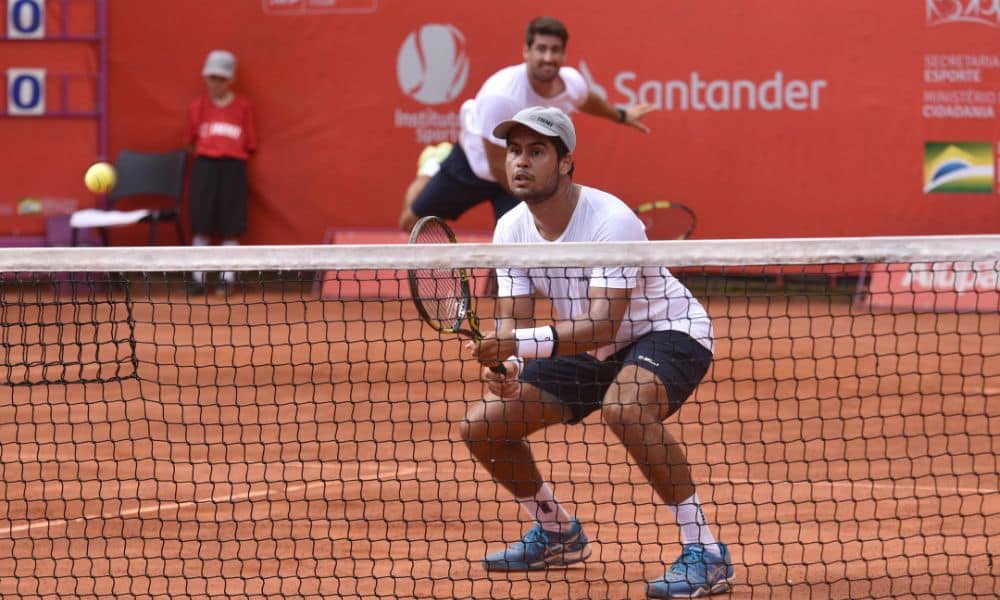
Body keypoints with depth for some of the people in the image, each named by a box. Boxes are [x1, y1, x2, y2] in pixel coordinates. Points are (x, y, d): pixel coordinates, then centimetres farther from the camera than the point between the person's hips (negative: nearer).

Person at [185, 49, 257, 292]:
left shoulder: (242, 106, 2)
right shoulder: (197, 106, 7)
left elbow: (250, 145, 5)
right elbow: (191, 141, 13)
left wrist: (233, 158, -3)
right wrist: (203, 155, 2)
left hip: (233, 166, -1)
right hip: (204, 165, 1)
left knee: (231, 227, 1)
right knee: (201, 224, -1)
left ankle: (228, 278, 8)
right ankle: (198, 278, 3)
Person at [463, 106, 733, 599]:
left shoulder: (611, 220, -30)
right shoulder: (511, 230, -9)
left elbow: (603, 324, -37)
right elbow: (514, 320, -9)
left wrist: (521, 344, -49)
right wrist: (505, 364, -33)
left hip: (669, 331, -7)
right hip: (587, 347, 7)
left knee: (623, 407, -40)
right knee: (481, 426, -1)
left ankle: (706, 554, -29)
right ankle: (557, 532, 26)